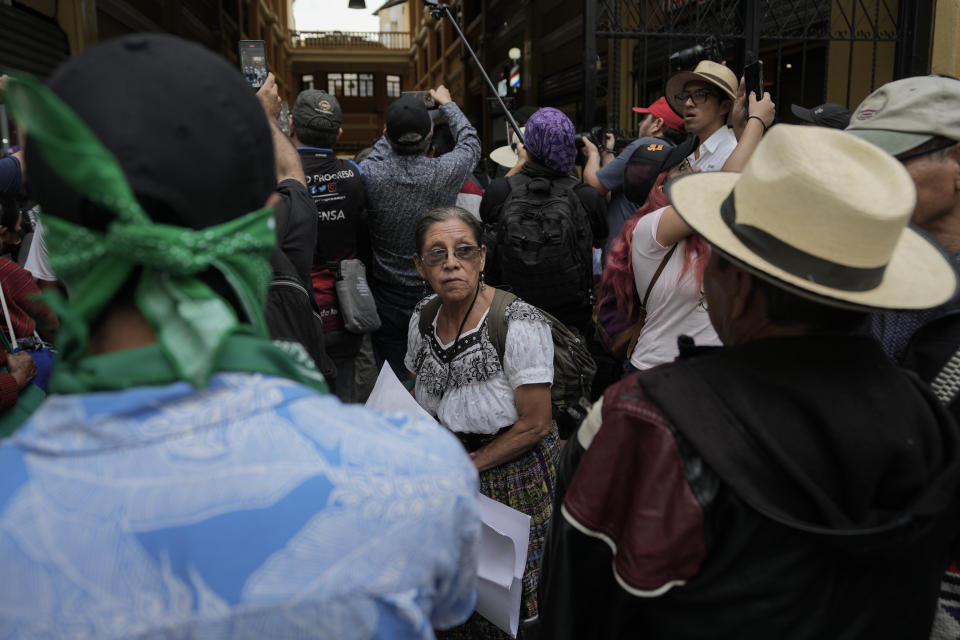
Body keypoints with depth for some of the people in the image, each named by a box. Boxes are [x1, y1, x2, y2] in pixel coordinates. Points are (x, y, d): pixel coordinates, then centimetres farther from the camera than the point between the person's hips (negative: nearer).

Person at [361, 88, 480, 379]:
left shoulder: (370, 174, -17)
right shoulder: (446, 172, -16)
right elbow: (470, 141, 8)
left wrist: (395, 131, 25)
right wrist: (447, 103, 23)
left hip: (388, 300, 0)